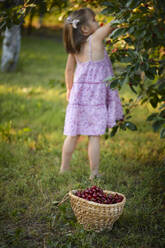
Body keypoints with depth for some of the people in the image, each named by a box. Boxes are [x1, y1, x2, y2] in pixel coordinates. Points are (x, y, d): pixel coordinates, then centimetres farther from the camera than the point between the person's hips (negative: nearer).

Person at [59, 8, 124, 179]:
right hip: (95, 95, -6)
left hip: (78, 94, 6)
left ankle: (64, 168, 24)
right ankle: (94, 173, 7)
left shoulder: (74, 48, 7)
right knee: (94, 136, 1)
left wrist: (69, 89, 28)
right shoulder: (96, 39, -11)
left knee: (73, 134, 14)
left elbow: (69, 70, 16)